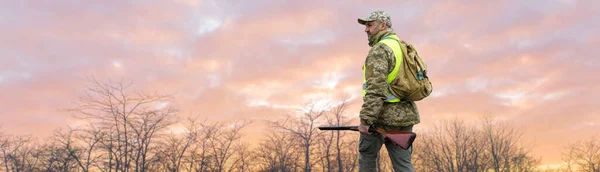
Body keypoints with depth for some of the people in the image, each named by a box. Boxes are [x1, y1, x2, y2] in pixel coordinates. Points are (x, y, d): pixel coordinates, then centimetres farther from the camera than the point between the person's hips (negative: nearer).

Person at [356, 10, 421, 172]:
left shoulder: (379, 49, -12)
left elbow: (376, 88, -23)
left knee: (366, 155, 11)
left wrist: (365, 120, -23)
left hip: (384, 115, -8)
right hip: (405, 114, 8)